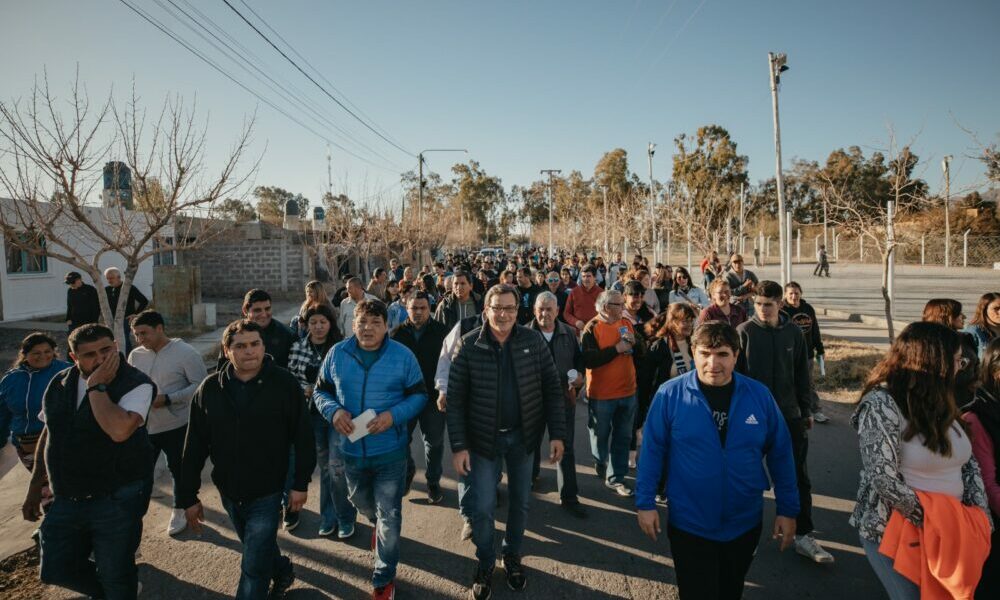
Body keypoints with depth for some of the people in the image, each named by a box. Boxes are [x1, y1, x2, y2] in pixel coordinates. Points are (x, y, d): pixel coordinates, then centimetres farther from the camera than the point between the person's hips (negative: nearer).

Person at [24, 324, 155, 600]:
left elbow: (119, 431, -34)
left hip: (117, 501, -6)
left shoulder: (136, 384, -17)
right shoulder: (60, 384, 2)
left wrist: (97, 387, -25)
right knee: (55, 571, 16)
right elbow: (49, 434, 15)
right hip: (65, 500, 6)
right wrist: (35, 487, 19)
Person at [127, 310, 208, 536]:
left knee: (179, 470, 13)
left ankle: (179, 511, 33)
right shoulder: (136, 355, 2)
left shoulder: (185, 353, -13)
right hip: (143, 426, 3)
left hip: (176, 426, -3)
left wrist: (168, 399, -21)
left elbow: (201, 385, -14)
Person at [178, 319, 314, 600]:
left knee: (253, 568, 0)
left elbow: (303, 437, -10)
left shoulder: (284, 384, -15)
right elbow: (194, 447, -1)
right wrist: (188, 496, 1)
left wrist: (301, 483, -10)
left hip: (267, 492, -4)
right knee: (258, 548, 26)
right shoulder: (210, 389, -6)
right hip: (228, 492, 5)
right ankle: (283, 571, 54)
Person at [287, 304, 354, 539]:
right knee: (325, 465, 15)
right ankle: (328, 517, 32)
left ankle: (346, 518, 16)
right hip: (313, 413, 3)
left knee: (338, 465, -5)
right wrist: (306, 390, -9)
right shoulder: (298, 348, 0)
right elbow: (290, 378, 7)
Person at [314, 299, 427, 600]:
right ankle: (378, 524, 63)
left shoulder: (403, 356, -10)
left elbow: (419, 395, -5)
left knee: (389, 517, 6)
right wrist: (334, 411, -18)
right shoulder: (337, 354, -5)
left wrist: (394, 415, -22)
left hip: (390, 450, -3)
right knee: (360, 501, 28)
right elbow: (321, 391, 3)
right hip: (351, 448, 3)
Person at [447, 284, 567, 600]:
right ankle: (485, 563, 30)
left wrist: (557, 434, -6)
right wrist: (459, 445, -13)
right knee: (483, 507, 4)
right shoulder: (469, 345, -12)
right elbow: (455, 399, -10)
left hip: (523, 435, 2)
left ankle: (512, 555, 40)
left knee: (520, 501, 16)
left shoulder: (533, 341, -8)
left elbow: (552, 389, -2)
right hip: (483, 438, -2)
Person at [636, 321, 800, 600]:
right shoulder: (669, 394, -15)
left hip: (745, 525, 3)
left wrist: (787, 509, 3)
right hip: (689, 527, -3)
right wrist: (645, 502, -8)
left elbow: (780, 453, 0)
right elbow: (652, 450, -9)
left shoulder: (759, 395, -8)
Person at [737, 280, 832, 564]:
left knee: (798, 477, 7)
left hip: (790, 415, 3)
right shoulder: (744, 332, -8)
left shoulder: (793, 332, 1)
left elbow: (802, 374, 8)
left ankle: (804, 535, 17)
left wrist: (807, 410, 9)